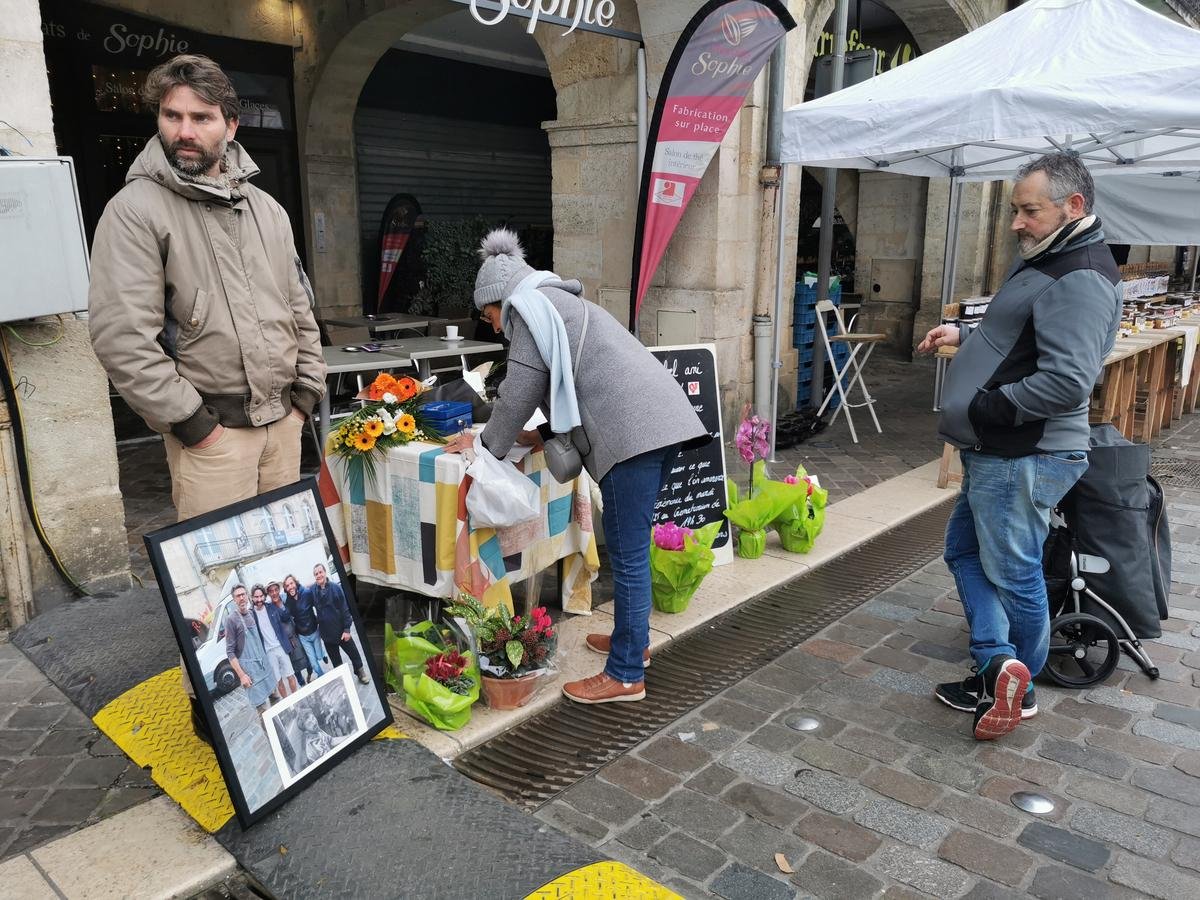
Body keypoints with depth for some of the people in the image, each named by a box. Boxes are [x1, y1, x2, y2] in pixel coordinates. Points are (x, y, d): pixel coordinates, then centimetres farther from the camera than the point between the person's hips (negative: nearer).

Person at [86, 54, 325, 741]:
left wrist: (307, 392, 8)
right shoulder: (137, 209, -8)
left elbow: (300, 309, 16)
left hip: (282, 421, 6)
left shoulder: (266, 209, 11)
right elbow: (122, 336, -15)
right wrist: (188, 419, -14)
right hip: (212, 430, -6)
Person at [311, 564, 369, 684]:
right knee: (335, 660, 16)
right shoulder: (312, 590, -5)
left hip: (341, 630, -2)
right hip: (327, 633, 2)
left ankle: (360, 673, 31)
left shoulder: (336, 588, -13)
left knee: (354, 654, 11)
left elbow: (345, 609, -12)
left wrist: (347, 629, -14)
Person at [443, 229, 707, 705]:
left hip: (634, 429, -10)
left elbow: (521, 391, -2)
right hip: (661, 420, 10)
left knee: (628, 554, -5)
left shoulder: (528, 306, 1)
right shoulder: (559, 302, 31)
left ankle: (626, 676, 4)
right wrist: (544, 434, 25)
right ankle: (633, 640, 33)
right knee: (630, 546, 20)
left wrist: (486, 443, 10)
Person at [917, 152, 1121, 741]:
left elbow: (1068, 380, -29)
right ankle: (998, 664, 15)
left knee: (1012, 575, 3)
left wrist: (984, 408, -20)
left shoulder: (1081, 280, -19)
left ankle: (1017, 689, 20)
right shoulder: (1047, 261, 15)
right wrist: (965, 337, 11)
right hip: (995, 454, 11)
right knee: (964, 550, 16)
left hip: (1023, 460, -11)